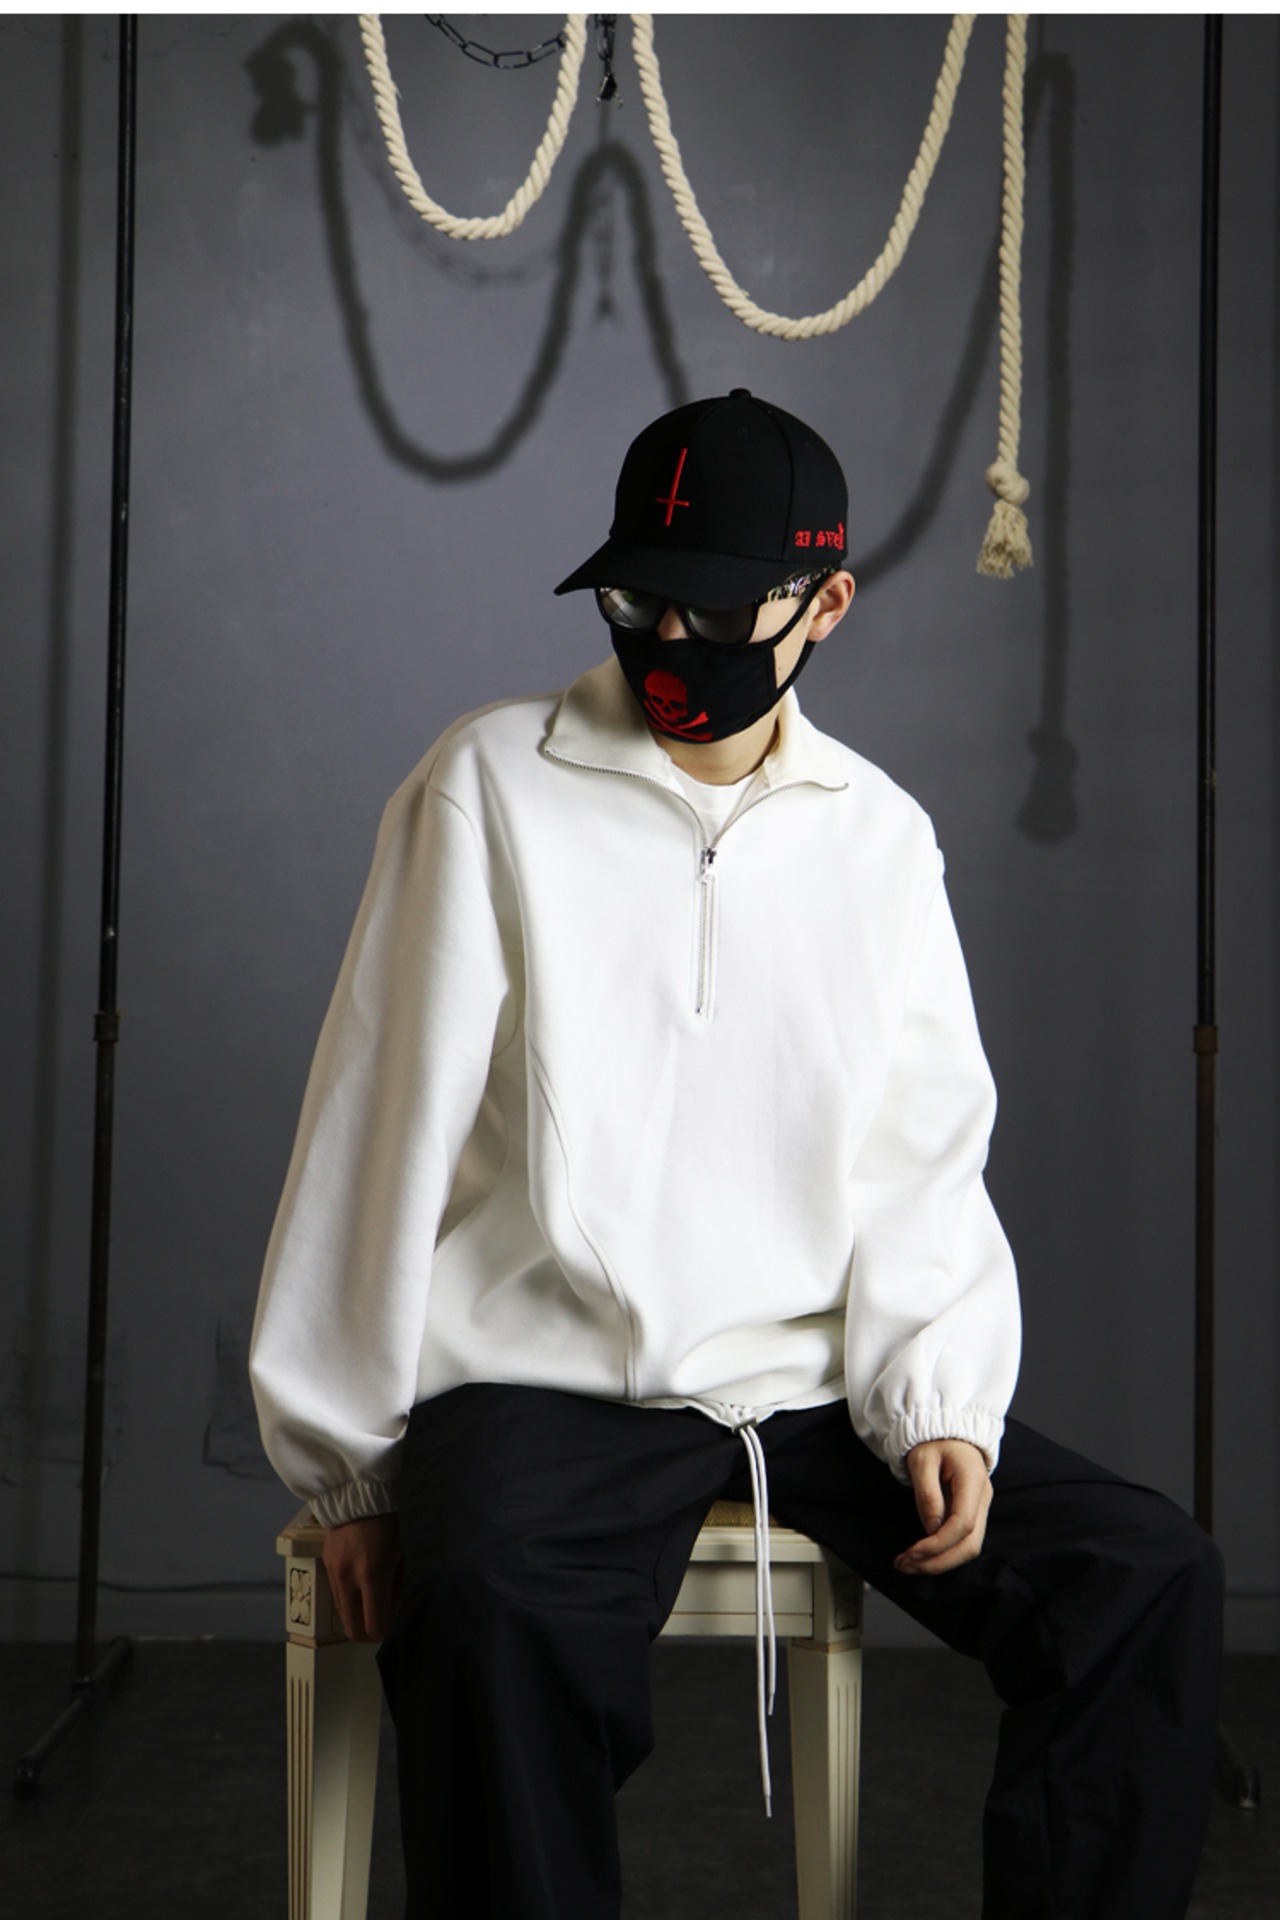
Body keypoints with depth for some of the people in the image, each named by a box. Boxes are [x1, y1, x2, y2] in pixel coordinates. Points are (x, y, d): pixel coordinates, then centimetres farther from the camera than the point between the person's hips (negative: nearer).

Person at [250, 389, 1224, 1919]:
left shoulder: (882, 835, 9)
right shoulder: (493, 787, -1)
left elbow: (923, 1171, 10)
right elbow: (385, 1132, -1)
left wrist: (943, 1403, -8)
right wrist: (345, 1464, -1)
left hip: (819, 1383, 4)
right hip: (548, 1378, -3)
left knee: (1150, 1576, -13)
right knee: (492, 1618, -34)